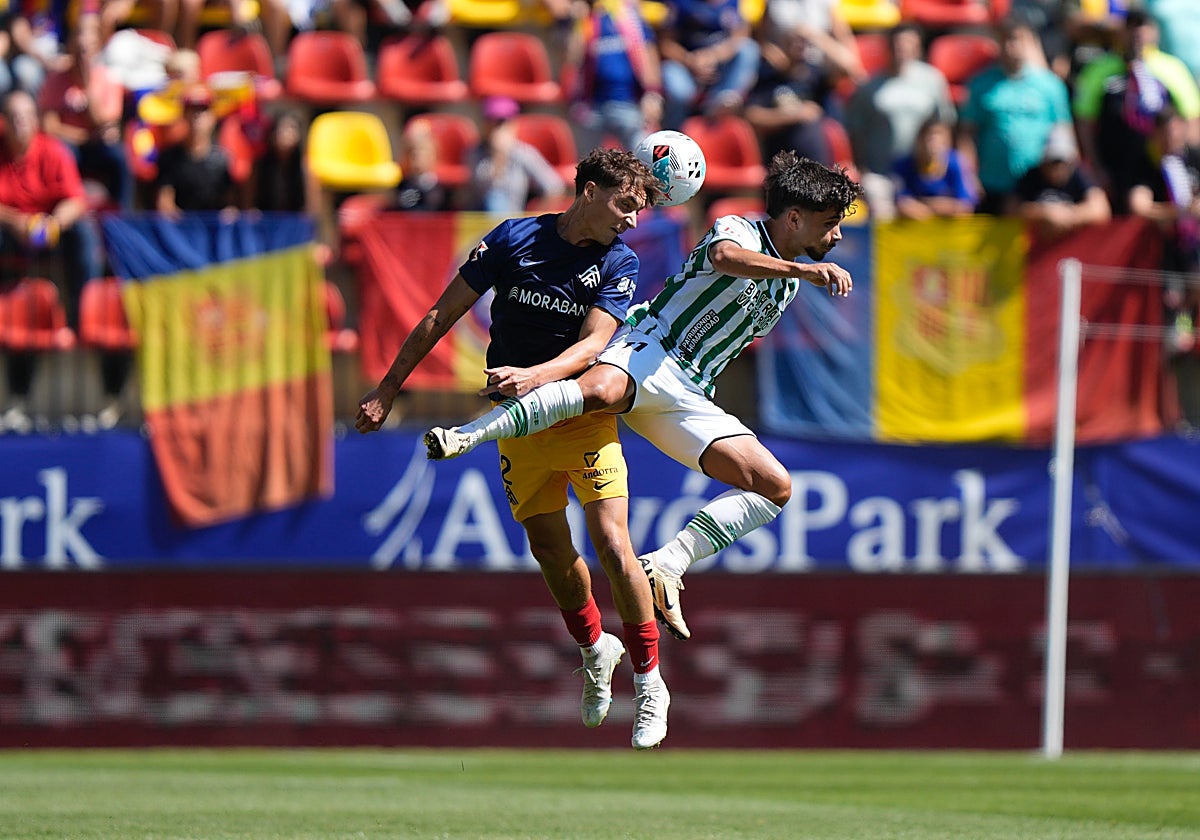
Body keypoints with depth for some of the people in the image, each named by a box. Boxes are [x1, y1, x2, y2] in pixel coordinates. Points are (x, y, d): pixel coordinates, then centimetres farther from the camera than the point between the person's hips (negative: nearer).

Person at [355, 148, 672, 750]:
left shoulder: (619, 263, -4)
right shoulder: (515, 239, -4)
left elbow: (592, 343, -16)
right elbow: (443, 315, 1)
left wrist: (535, 376, -35)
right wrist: (386, 391, 0)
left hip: (584, 412, -1)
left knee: (612, 545, -15)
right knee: (548, 548, 5)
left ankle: (648, 683, -3)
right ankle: (595, 649, 32)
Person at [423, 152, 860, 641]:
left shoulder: (787, 285, 21)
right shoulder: (738, 230, -3)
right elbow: (725, 257, -30)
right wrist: (804, 269, -41)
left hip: (686, 399, 8)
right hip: (650, 351, -8)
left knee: (775, 488, -6)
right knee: (602, 390, -42)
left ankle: (666, 564, -12)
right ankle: (463, 436, -44)